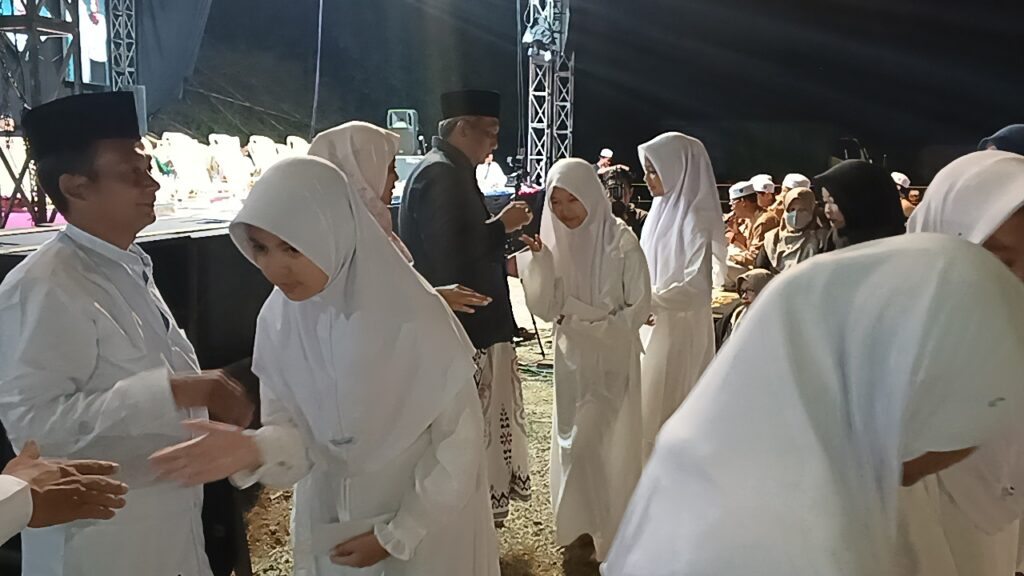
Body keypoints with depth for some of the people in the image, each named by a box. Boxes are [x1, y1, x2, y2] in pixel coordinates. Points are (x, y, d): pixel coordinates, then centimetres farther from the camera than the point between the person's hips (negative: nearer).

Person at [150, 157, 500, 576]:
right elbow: (294, 429, -6)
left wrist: (397, 536, -10)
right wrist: (255, 450, -27)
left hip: (427, 525, -4)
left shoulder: (415, 320, -25)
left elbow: (458, 443, -16)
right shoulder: (277, 320, -11)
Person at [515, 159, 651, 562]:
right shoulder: (555, 242, -2)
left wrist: (590, 328, -18)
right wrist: (538, 263, -18)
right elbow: (547, 308, -6)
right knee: (573, 445, 12)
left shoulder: (620, 241, -14)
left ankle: (606, 537, 17)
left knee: (591, 446, -4)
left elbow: (639, 307, -11)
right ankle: (581, 528, 31)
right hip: (572, 357, 5)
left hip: (612, 359, -5)